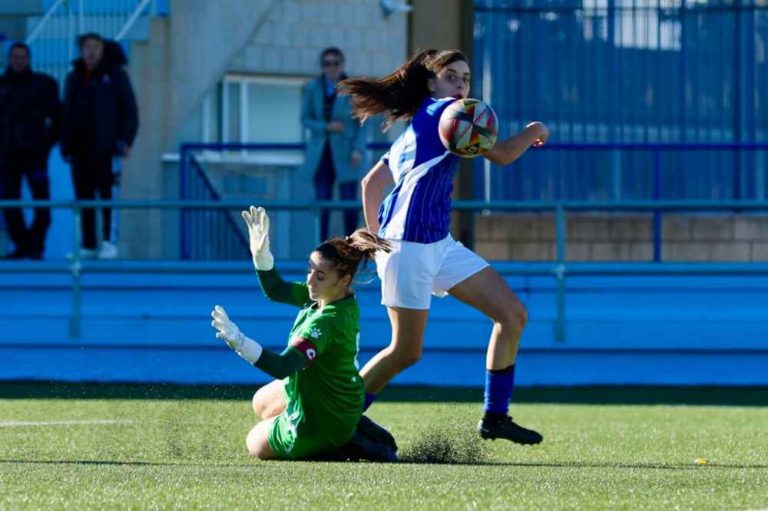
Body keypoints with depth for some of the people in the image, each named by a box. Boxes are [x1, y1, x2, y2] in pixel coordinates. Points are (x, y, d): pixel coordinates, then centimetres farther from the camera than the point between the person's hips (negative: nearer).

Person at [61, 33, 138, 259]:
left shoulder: (115, 76, 2)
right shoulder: (75, 78, 15)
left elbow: (130, 110, 1)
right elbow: (67, 114, 17)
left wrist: (125, 140, -8)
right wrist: (66, 145, 11)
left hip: (105, 147, -5)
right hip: (80, 146, 5)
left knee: (106, 193, -9)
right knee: (83, 196, 4)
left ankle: (109, 243, -8)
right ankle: (88, 245, 8)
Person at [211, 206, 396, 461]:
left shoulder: (326, 323, -37)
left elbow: (283, 366, -47)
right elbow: (276, 290, 1)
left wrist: (239, 342, -57)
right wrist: (261, 253, -14)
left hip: (318, 424, -9)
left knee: (256, 444, 20)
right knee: (262, 403, 35)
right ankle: (344, 435, 20)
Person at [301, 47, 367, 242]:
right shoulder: (313, 88, 3)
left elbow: (362, 123, -1)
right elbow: (306, 119, 4)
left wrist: (358, 149, -13)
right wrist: (326, 127, -13)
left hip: (344, 154, -2)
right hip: (321, 153, 2)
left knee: (349, 202, -4)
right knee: (322, 202, -1)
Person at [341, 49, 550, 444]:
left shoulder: (416, 128, 18)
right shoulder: (443, 111, -9)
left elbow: (371, 182, 22)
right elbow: (501, 155, -12)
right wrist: (533, 132, 7)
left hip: (440, 244, 10)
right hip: (409, 245, -10)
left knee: (513, 315, 4)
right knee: (406, 351, -6)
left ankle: (495, 417, 8)